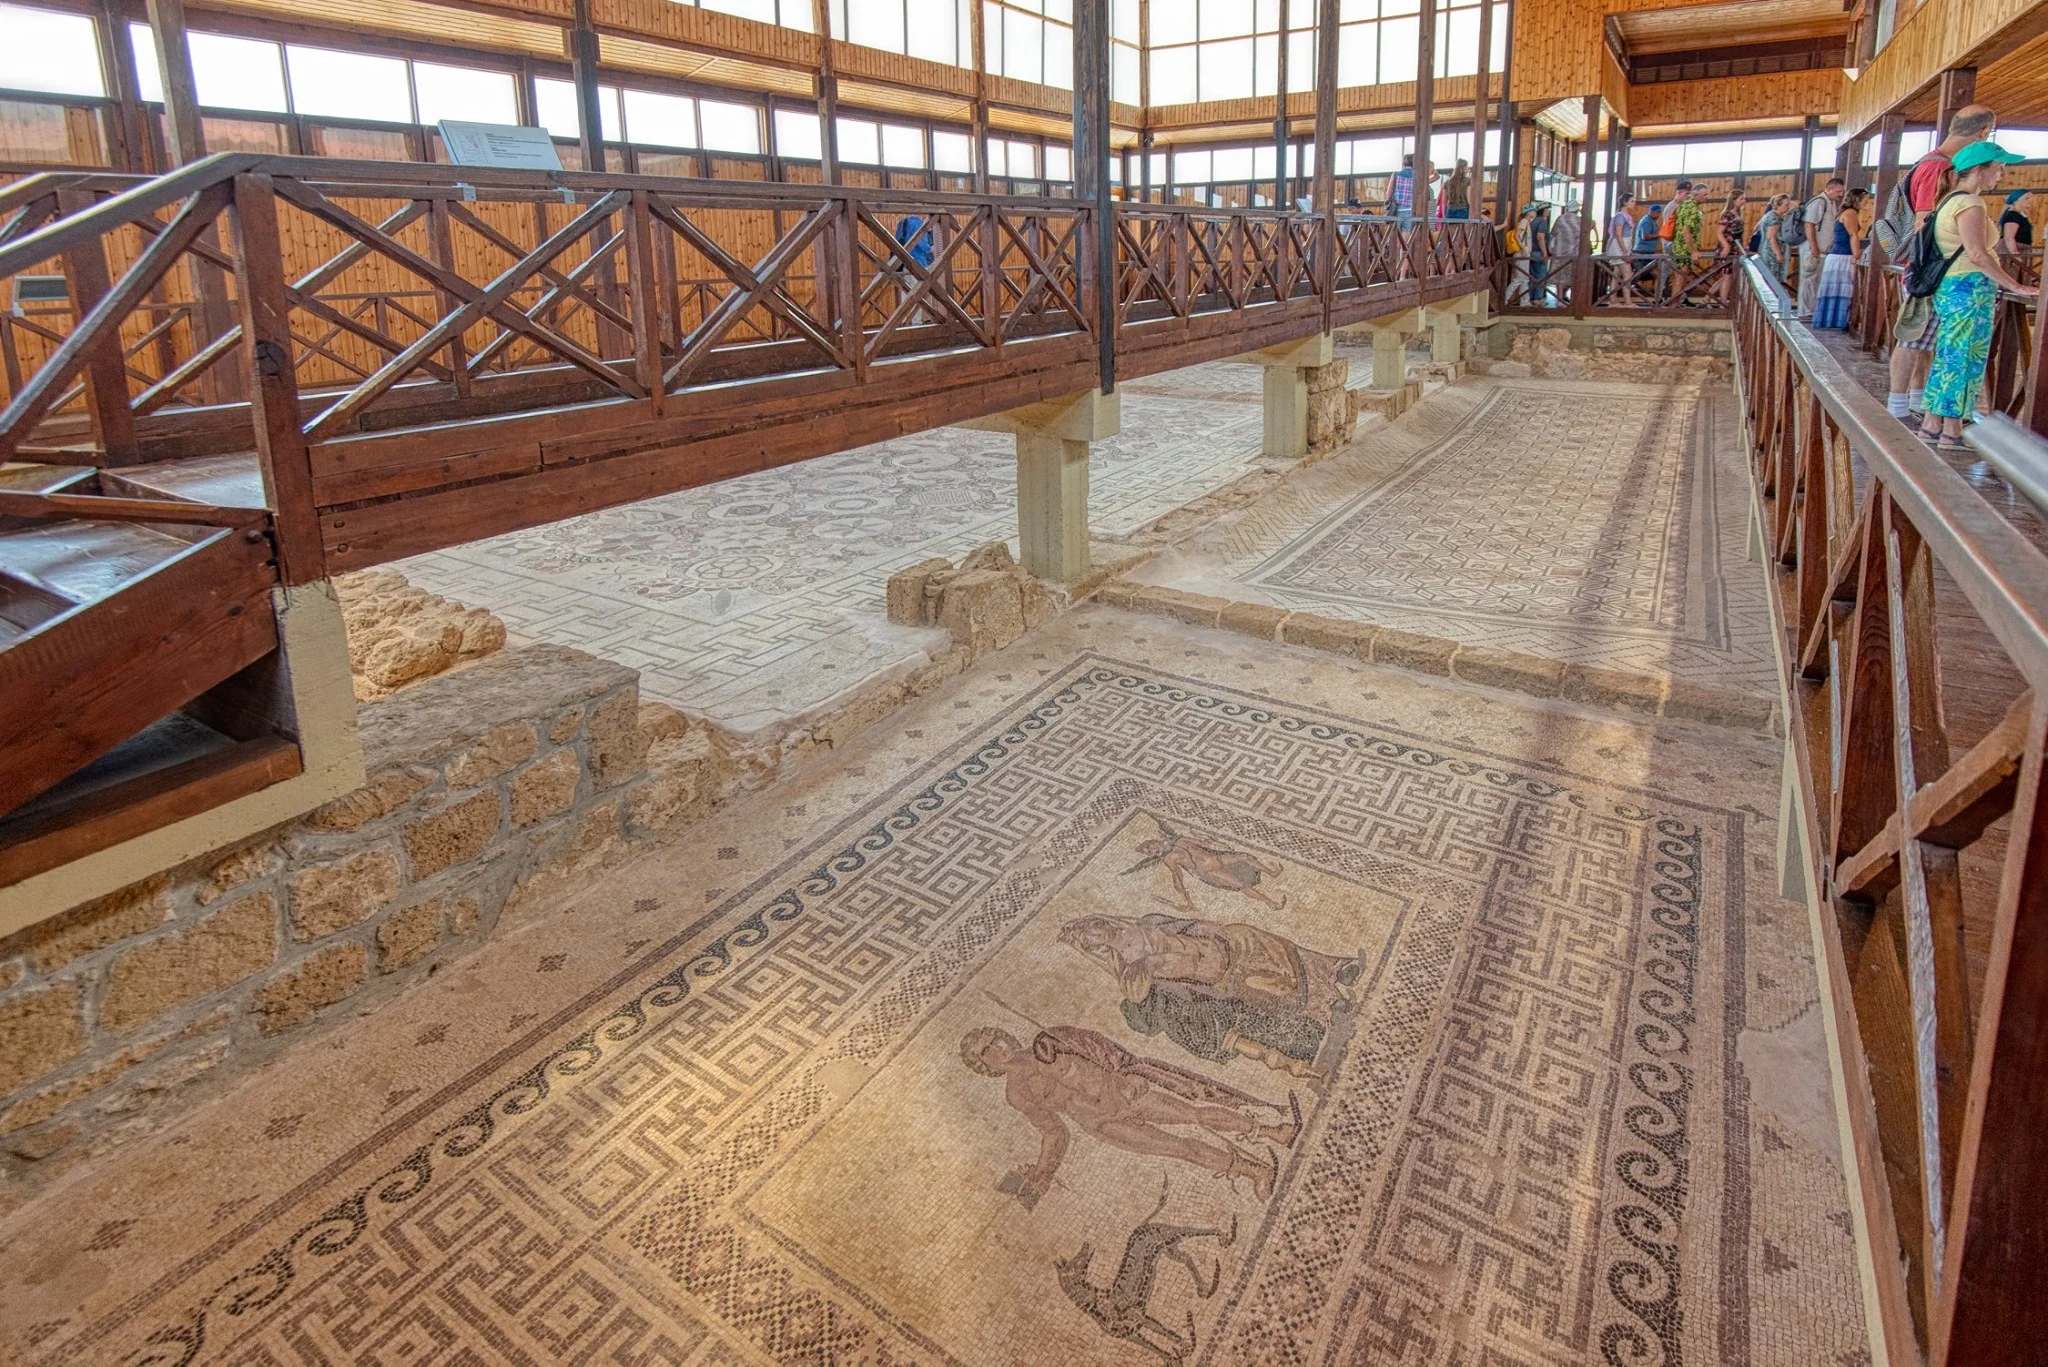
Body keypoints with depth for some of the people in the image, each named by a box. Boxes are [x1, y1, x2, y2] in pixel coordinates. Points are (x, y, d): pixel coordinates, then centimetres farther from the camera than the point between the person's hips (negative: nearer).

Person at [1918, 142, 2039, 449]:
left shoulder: (1949, 201, 17)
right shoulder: (1970, 204, -13)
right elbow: (1977, 254, -19)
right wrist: (2015, 287, -15)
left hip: (1949, 287, 9)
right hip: (1970, 289, -9)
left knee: (1947, 358, 12)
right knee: (1964, 360, -5)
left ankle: (1931, 425, 14)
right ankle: (1951, 433, -1)